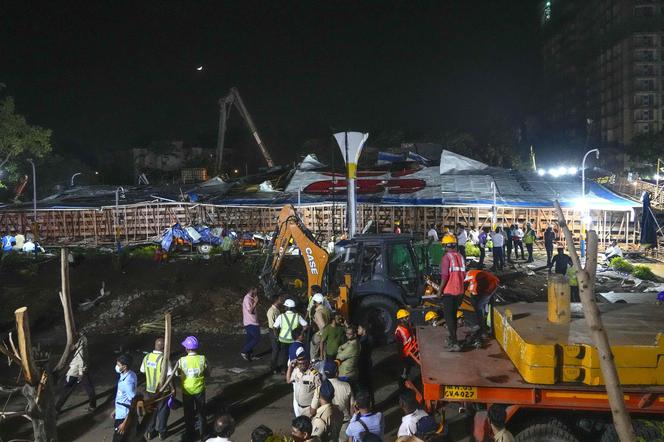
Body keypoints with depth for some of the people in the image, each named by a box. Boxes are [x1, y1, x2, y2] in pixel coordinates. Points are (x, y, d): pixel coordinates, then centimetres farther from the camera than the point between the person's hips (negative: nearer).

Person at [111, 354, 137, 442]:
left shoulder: (128, 381, -28)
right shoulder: (124, 375, 1)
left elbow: (133, 403, -26)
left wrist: (125, 423, -24)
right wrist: (115, 410, 24)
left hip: (124, 416, -9)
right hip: (120, 413, 9)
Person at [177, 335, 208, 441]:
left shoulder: (181, 361, -21)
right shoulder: (203, 359, -19)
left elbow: (177, 374, -6)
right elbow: (207, 373, -7)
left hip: (187, 390, -1)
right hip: (199, 390, 1)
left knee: (188, 412, 20)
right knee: (201, 411, 20)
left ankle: (190, 432, 35)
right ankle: (202, 432, 33)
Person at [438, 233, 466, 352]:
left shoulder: (446, 257, -14)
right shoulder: (460, 257, 7)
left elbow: (444, 276, -18)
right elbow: (463, 274, 11)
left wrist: (440, 289, -9)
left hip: (449, 292, -7)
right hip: (459, 291, 7)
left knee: (449, 317, -4)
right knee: (453, 315, 20)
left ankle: (455, 343, -11)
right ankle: (452, 337, 33)